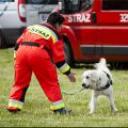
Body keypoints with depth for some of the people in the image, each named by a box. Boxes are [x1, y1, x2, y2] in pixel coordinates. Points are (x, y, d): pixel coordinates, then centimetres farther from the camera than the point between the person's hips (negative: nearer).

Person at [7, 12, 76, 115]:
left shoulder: (31, 27, 29)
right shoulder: (54, 34, 14)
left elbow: (18, 43, 22)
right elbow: (58, 57, 10)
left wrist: (16, 59, 25)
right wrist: (68, 73, 18)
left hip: (21, 52, 4)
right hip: (39, 53, -4)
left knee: (20, 81, 17)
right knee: (51, 82, 7)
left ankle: (13, 106, 13)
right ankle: (59, 108, 8)